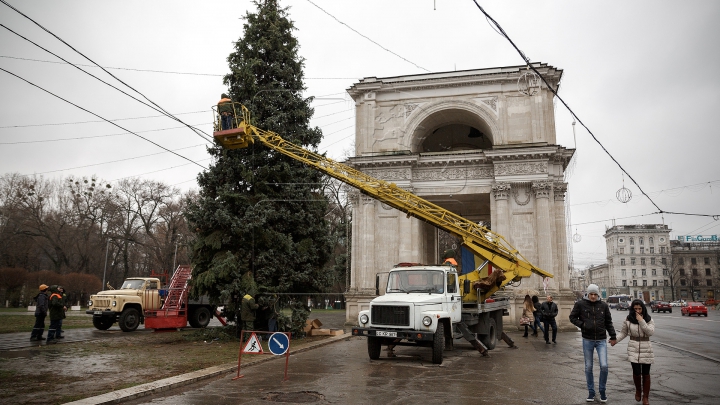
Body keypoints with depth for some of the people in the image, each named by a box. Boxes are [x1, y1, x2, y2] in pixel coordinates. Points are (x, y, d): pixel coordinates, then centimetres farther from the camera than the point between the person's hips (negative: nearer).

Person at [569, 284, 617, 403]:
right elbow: (572, 317, 4)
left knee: (604, 366, -8)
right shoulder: (580, 304, -4)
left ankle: (602, 391, 13)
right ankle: (591, 392, 22)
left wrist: (612, 336, 8)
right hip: (587, 340, 0)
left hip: (601, 340, 0)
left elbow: (608, 322, 10)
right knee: (588, 367, 7)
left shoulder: (603, 305, 1)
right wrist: (582, 325, -10)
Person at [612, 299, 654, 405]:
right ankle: (638, 390, 24)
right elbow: (624, 332, 9)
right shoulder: (628, 319, 0)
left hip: (646, 349, 0)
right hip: (633, 349, 0)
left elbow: (650, 332, -15)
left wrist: (641, 321, -20)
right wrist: (616, 340, -4)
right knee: (636, 372, -6)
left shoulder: (649, 320, -1)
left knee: (645, 373, 6)